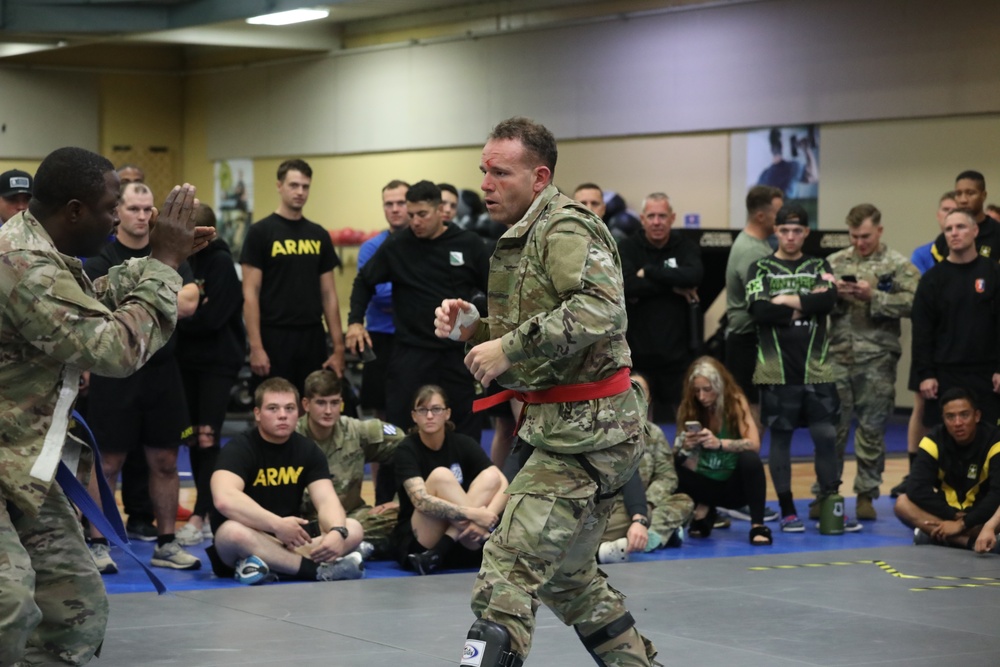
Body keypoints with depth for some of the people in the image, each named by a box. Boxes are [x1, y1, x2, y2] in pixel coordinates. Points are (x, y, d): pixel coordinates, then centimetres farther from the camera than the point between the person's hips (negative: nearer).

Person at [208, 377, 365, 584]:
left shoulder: (308, 450, 4)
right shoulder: (239, 449, -13)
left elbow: (327, 500, -8)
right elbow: (225, 499, -32)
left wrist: (337, 532, -31)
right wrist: (277, 525, -40)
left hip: (290, 541, 6)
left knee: (353, 530, -15)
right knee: (234, 531, -38)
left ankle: (264, 566, -31)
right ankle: (318, 570, -32)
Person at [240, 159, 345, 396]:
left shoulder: (319, 235, 10)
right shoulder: (261, 232, -4)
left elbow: (328, 294, 11)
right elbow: (250, 294, -8)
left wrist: (338, 347, 5)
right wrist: (256, 347, -15)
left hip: (313, 339, 5)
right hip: (274, 338, -5)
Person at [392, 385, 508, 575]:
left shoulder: (463, 444, 2)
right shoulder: (407, 450, -8)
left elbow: (502, 485, -9)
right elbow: (420, 501, -24)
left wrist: (485, 518, -29)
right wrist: (473, 514, -33)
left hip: (457, 545, 4)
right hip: (414, 544, -4)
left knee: (491, 476, -15)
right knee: (440, 476, -24)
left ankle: (437, 555, -26)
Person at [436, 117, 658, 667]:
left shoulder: (565, 228, -14)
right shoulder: (520, 238, 18)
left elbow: (601, 310, -31)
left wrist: (509, 348, -27)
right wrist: (472, 329, 4)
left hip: (589, 429, -11)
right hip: (559, 424, 11)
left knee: (510, 563, -16)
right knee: (569, 576, 19)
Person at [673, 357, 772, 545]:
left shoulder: (735, 401, -11)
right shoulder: (687, 407, -6)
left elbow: (754, 444, -24)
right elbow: (690, 466, -6)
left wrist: (719, 443, -41)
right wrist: (684, 448, -30)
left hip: (735, 484, -3)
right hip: (706, 485, 3)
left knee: (749, 458, -35)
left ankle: (758, 526, -24)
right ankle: (702, 509, 1)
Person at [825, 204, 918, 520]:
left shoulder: (898, 265, 2)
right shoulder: (834, 262, 11)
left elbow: (912, 303, -11)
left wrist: (874, 296, -17)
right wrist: (834, 295, -10)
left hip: (877, 359, -2)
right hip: (838, 355, 2)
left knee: (872, 428, 5)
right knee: (831, 426, 3)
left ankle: (866, 494, 14)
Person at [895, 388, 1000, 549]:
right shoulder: (934, 441, -9)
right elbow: (917, 489, -17)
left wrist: (963, 523, -27)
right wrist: (954, 516, -22)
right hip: (946, 513, 3)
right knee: (903, 503, -26)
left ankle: (933, 534, -31)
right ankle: (972, 541, -33)